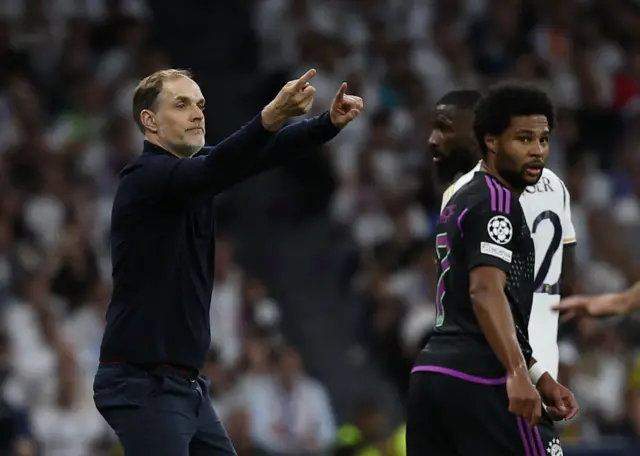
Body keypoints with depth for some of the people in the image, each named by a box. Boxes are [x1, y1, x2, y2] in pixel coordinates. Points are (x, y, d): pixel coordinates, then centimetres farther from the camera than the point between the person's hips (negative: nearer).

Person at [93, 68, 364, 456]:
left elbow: (262, 154, -1)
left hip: (185, 384, 9)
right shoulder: (145, 179, -14)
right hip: (143, 385, -9)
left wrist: (330, 122, -19)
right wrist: (271, 117, -49)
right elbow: (214, 171, -33)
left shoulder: (193, 171, 11)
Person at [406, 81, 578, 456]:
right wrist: (518, 374, -33)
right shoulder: (496, 202, -7)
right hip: (480, 381, -10)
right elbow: (486, 292, -22)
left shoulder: (463, 200, 23)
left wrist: (539, 378, 28)